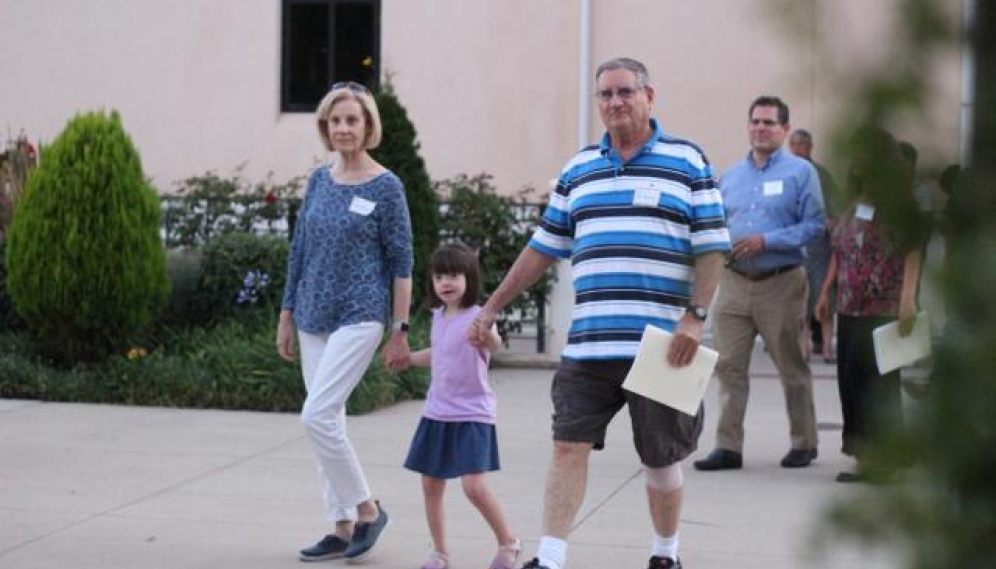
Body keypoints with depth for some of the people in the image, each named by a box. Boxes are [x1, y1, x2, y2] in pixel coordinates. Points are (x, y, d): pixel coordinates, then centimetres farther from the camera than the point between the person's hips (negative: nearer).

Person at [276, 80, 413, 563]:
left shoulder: (385, 187, -6)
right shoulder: (320, 180, 9)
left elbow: (401, 263, -5)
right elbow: (300, 250, 14)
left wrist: (400, 331, -8)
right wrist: (287, 315, 13)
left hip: (359, 317, -6)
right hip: (314, 318, 6)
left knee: (317, 415, -16)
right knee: (328, 422, 7)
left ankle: (367, 508, 0)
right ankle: (342, 528, 16)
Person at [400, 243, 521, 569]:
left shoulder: (477, 317, -15)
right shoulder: (439, 316, 8)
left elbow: (494, 344, -38)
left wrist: (488, 337, -59)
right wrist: (408, 359, 22)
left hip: (471, 416, -7)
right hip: (437, 413, 7)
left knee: (474, 487, -15)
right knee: (431, 485, 8)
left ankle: (508, 543, 6)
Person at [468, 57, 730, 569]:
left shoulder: (687, 161, 2)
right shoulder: (578, 169, 14)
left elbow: (712, 247, -2)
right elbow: (543, 248, 17)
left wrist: (695, 316, -14)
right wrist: (491, 308, 15)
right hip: (588, 346, 3)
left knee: (660, 460, 8)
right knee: (568, 447, -4)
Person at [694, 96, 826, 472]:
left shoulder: (800, 172, -1)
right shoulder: (730, 176, 14)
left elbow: (815, 224, -9)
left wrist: (766, 241, -16)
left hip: (781, 283, -4)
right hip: (734, 282, 4)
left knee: (792, 367, 7)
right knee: (729, 366, -1)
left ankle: (803, 443, 19)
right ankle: (728, 446, 3)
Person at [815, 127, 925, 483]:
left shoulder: (901, 204, -6)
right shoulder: (856, 202, 16)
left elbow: (914, 250, -12)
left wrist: (908, 299, -20)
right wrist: (826, 292, 17)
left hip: (884, 309, -7)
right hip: (850, 307, 7)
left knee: (878, 383, -7)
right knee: (851, 381, 6)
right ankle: (865, 457, 13)